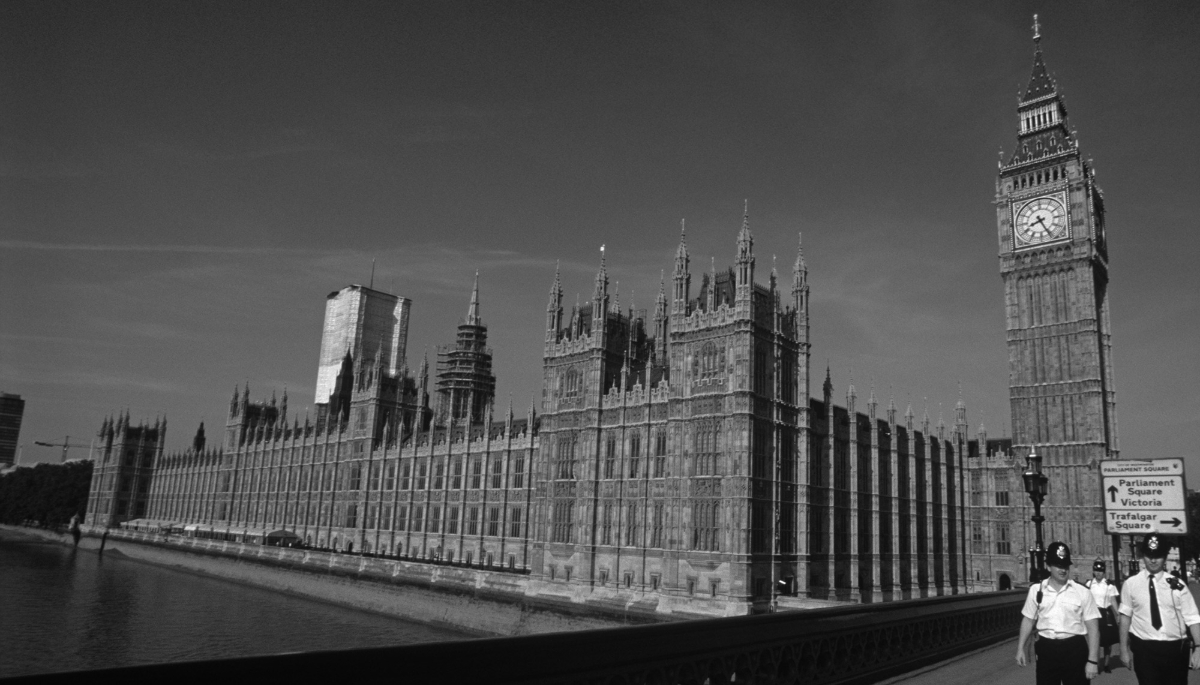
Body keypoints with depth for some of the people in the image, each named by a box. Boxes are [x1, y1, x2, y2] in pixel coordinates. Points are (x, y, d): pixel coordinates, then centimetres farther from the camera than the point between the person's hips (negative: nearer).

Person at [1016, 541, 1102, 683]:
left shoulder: (1082, 592, -3)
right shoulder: (1036, 590, 3)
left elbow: (1093, 628, -3)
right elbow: (1028, 620, 11)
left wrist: (1092, 660, -8)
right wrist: (1021, 648, 8)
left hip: (1075, 650, -2)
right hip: (1046, 650, 2)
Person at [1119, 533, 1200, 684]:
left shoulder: (1177, 584, 0)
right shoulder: (1131, 584, 0)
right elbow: (1125, 617, 4)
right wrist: (1124, 649, 5)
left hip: (1176, 649, 1)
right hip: (1144, 649, -1)